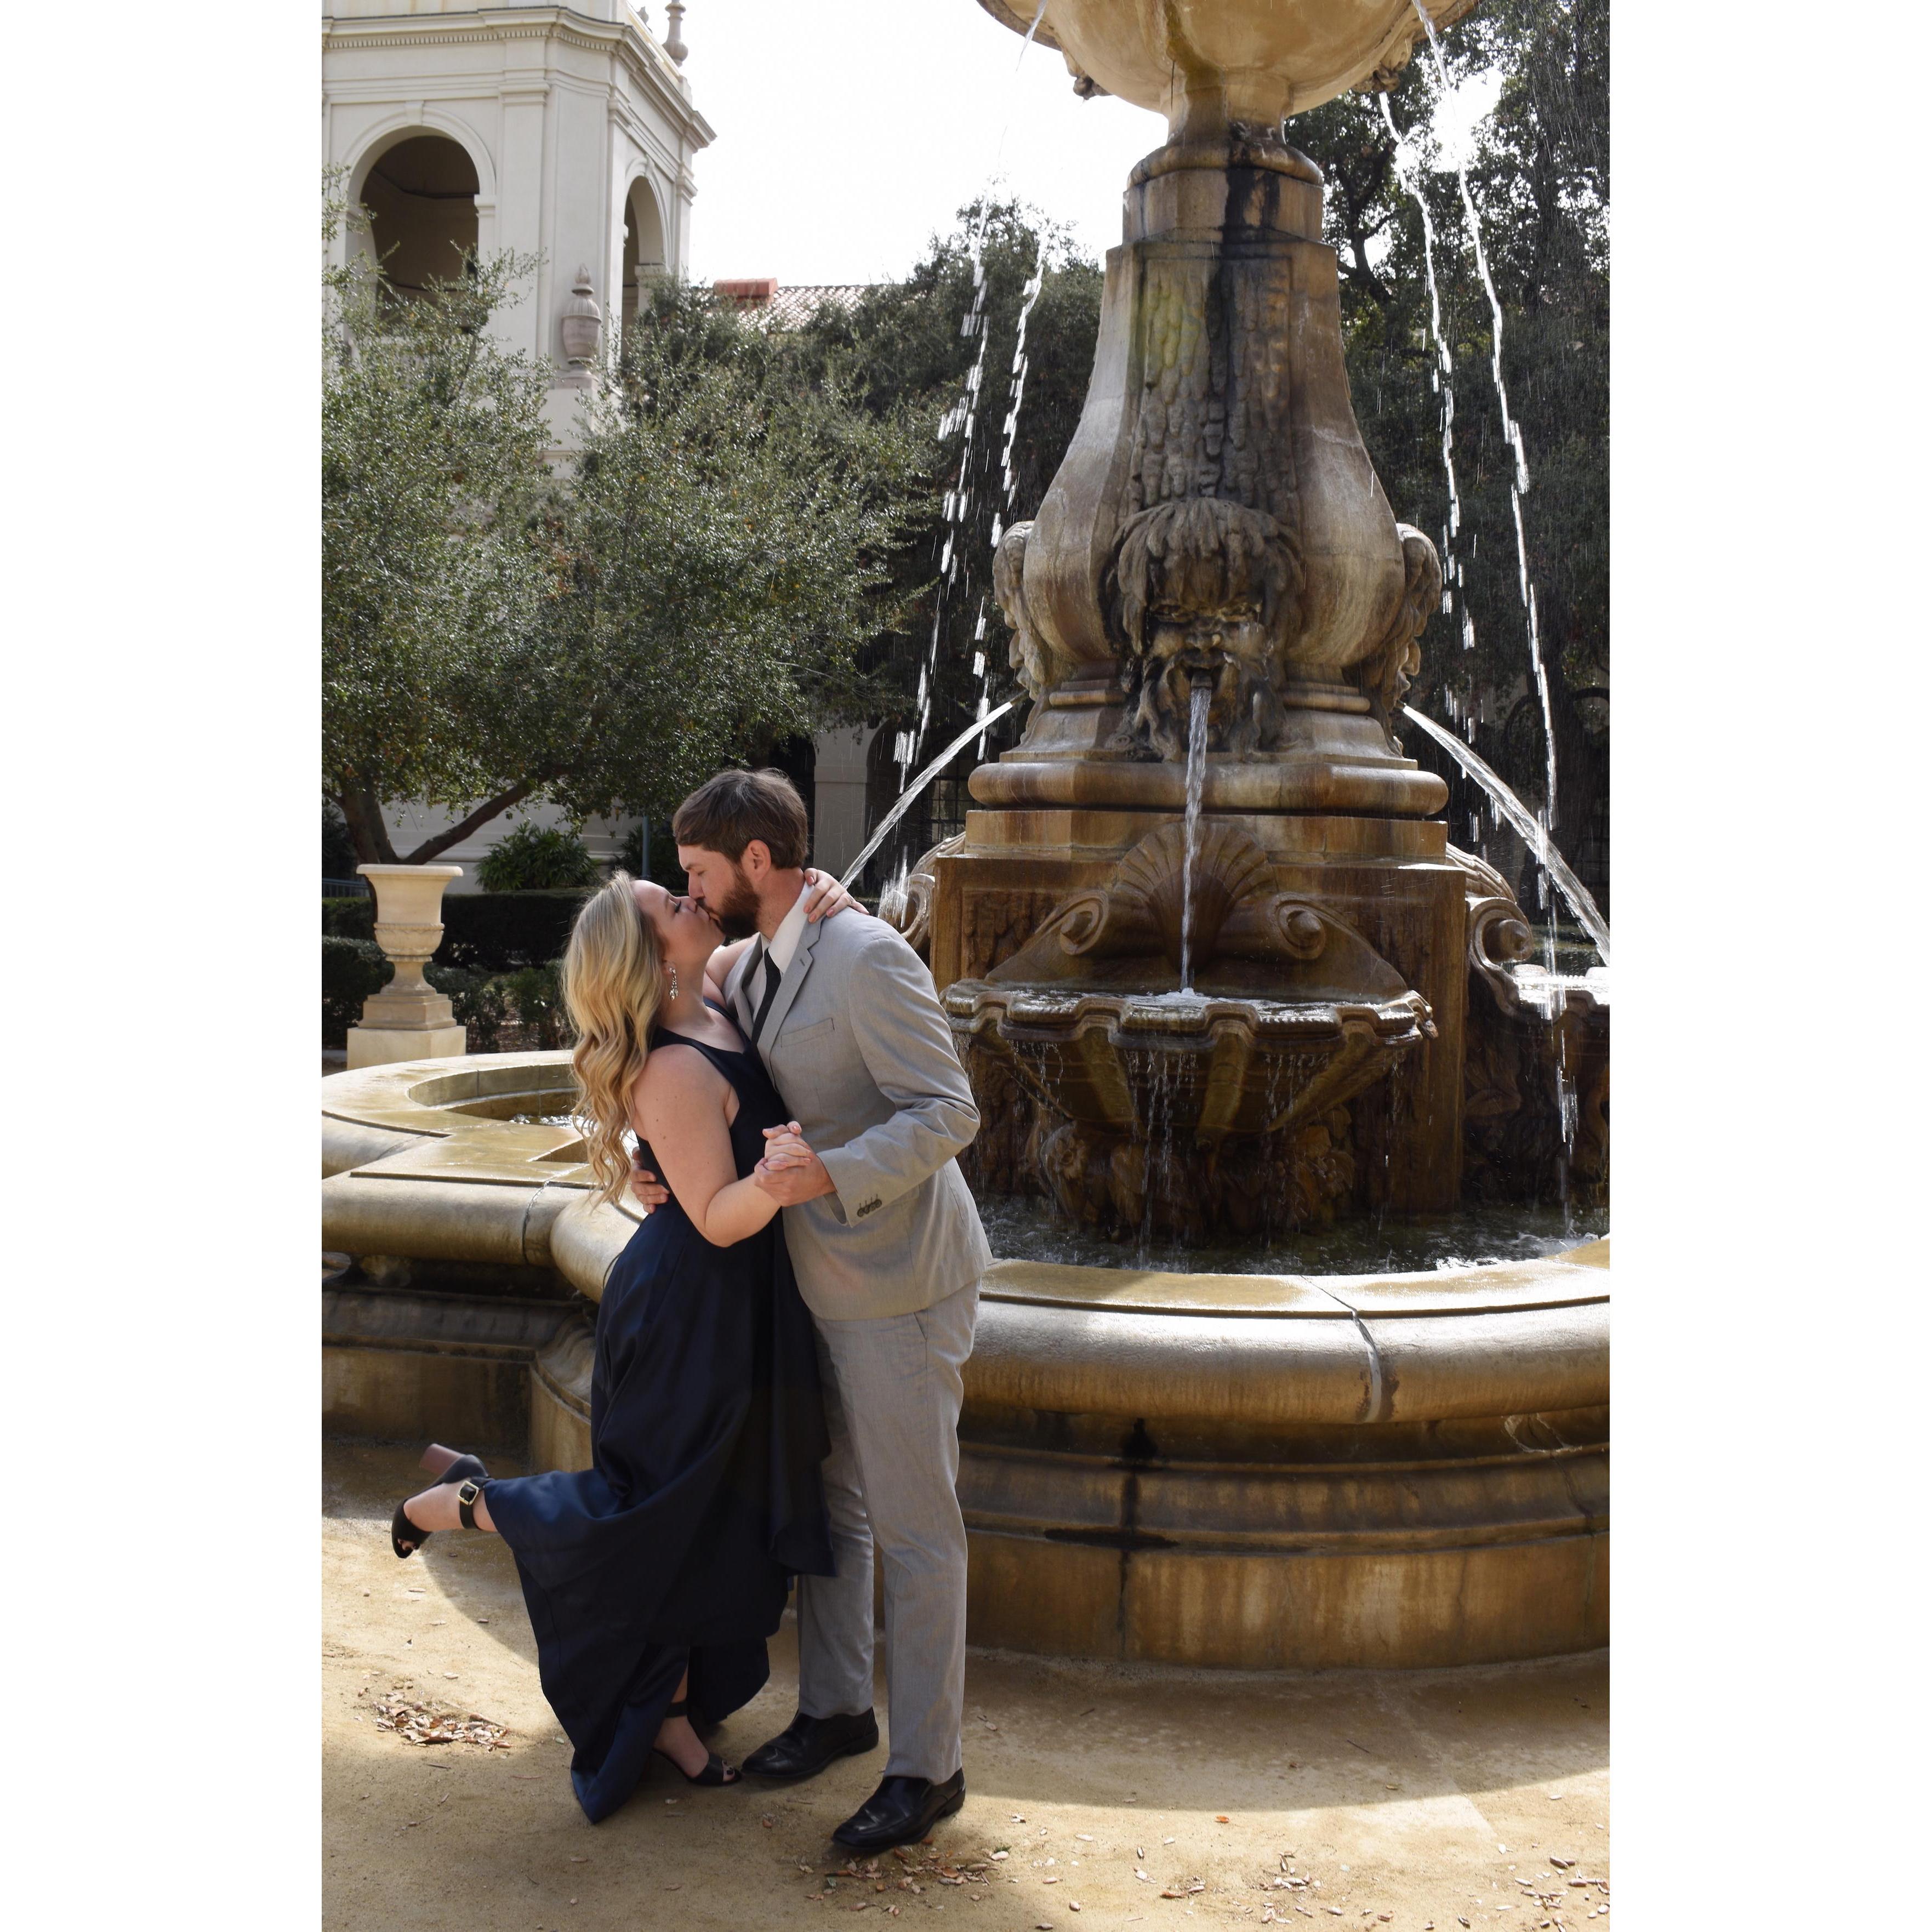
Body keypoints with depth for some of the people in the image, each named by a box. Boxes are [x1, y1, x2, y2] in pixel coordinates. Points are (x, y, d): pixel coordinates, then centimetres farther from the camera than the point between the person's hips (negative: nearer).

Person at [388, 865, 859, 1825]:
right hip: (695, 1307, -9)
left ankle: (668, 1712, 32)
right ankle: (467, 1500, 23)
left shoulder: (712, 995, -1)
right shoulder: (676, 1072, -26)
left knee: (707, 1519, 18)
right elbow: (718, 1218, -23)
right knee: (660, 1509, 6)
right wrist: (774, 1179, -44)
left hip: (737, 1304, 9)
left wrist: (814, 902, -6)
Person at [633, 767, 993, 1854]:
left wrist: (831, 1173, -36)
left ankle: (929, 1766, 15)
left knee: (914, 1529, 2)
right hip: (822, 1281, 9)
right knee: (830, 1505, 20)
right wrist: (676, 1169, -1)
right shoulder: (747, 970, 8)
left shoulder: (868, 959, -20)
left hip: (899, 1286, -9)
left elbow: (949, 1113, -23)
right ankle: (839, 1709, 38)